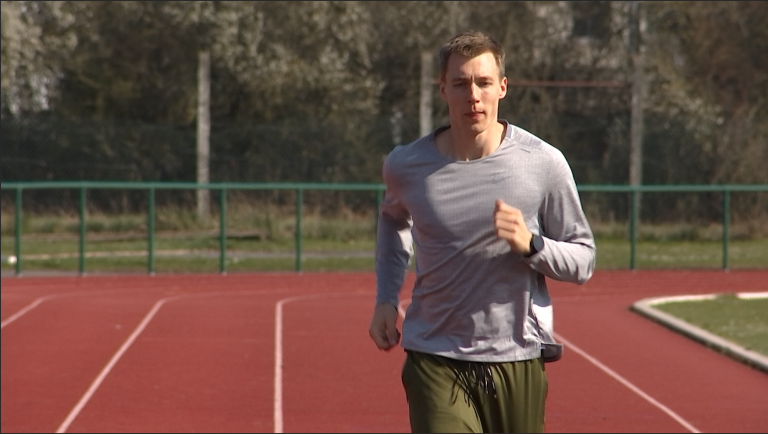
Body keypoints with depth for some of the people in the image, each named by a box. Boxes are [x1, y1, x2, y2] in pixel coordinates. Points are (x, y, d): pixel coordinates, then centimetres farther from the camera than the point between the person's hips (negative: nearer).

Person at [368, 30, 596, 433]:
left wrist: (530, 245, -20)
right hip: (436, 361, 0)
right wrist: (386, 299, 12)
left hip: (518, 361, 1)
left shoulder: (543, 164, -6)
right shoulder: (405, 166, -2)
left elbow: (583, 260, 0)